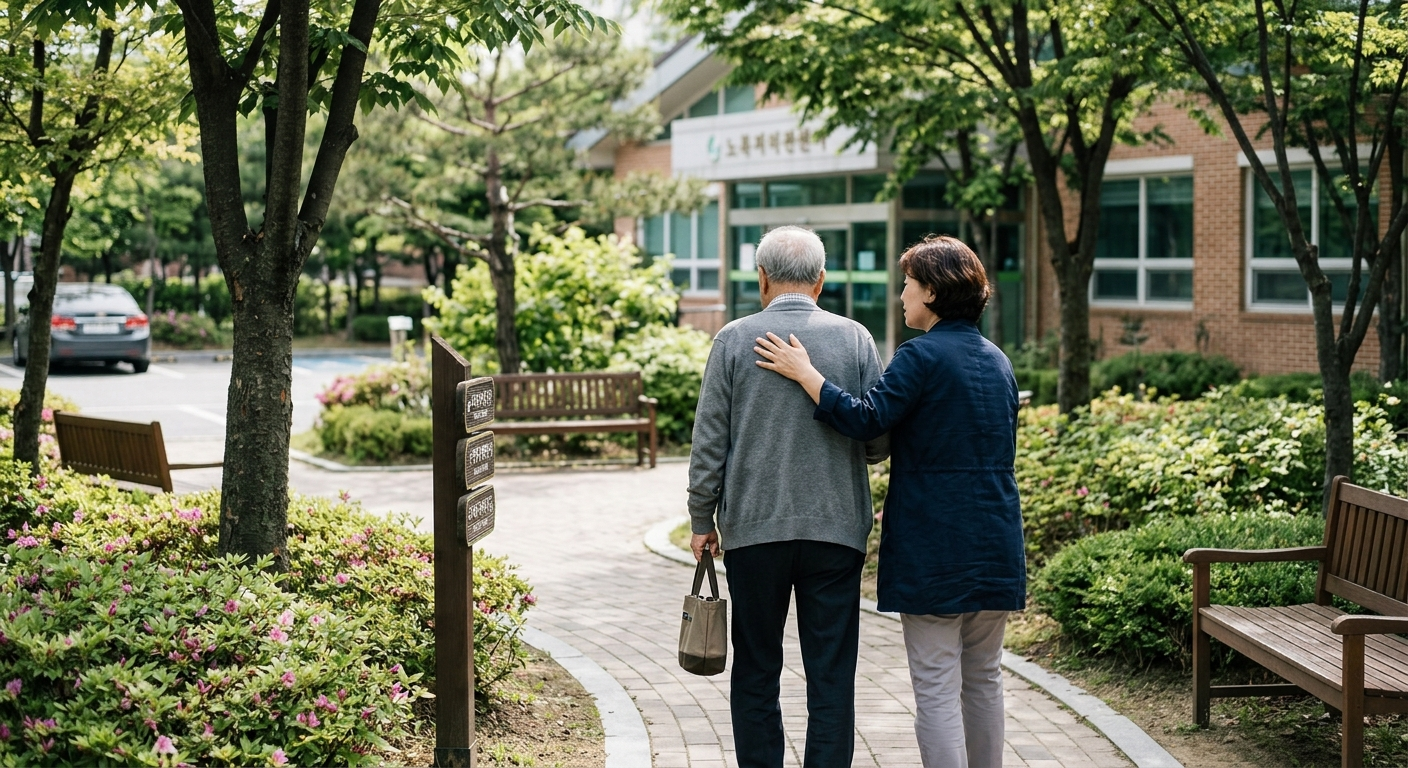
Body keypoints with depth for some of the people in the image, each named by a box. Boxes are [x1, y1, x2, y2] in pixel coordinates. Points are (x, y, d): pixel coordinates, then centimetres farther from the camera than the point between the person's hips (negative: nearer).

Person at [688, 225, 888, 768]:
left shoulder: (734, 340, -2)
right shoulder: (854, 338, 0)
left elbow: (709, 443, -2)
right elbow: (880, 440, 2)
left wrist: (703, 520, 8)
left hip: (754, 530, 0)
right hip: (836, 530, 0)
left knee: (757, 672, 10)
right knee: (831, 674, 3)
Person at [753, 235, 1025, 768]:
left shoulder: (922, 356, -12)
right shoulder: (997, 361, 13)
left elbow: (864, 418, -20)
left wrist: (802, 371, -12)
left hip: (934, 549, -7)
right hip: (996, 547, 7)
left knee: (936, 686, -4)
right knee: (982, 677, 16)